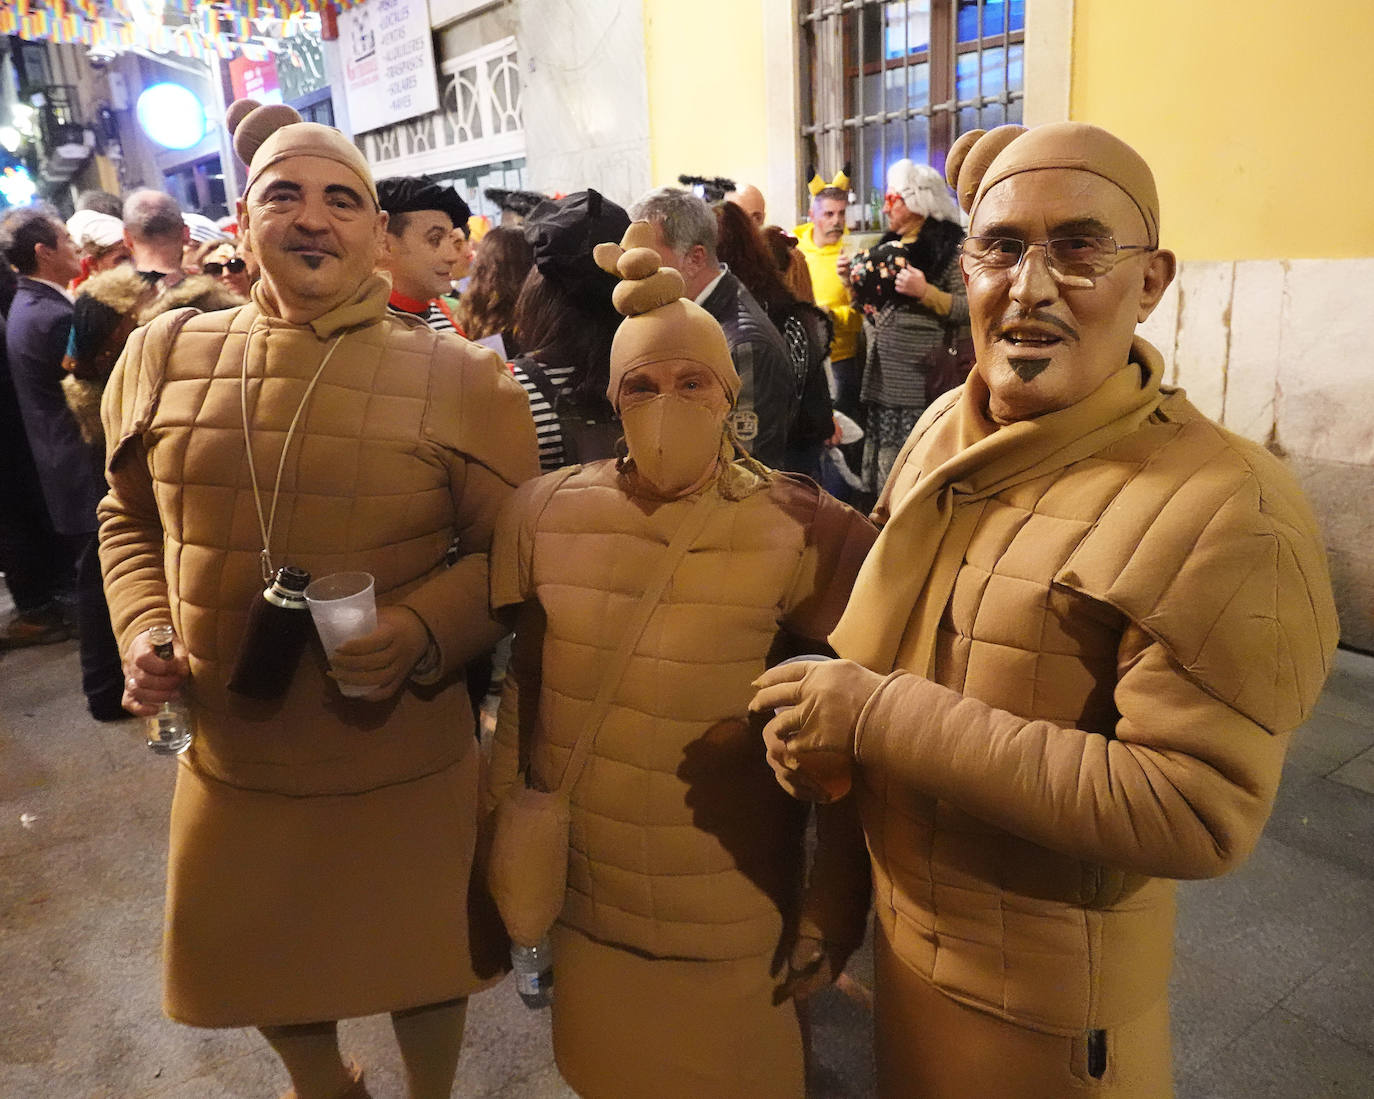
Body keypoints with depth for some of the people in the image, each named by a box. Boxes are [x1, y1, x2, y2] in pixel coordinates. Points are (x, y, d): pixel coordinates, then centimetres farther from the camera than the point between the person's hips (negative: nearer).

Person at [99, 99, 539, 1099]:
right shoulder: (164, 354, 0)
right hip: (231, 761, 4)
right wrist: (143, 631, -4)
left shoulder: (458, 378, -10)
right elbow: (129, 521, 13)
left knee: (423, 968, 20)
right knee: (258, 972, 26)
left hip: (405, 764, -3)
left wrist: (420, 633, -22)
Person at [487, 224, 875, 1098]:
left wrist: (836, 905, -8)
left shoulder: (806, 534, -16)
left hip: (733, 917, -3)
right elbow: (524, 686, 5)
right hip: (581, 898, 4)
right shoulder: (545, 513, -6)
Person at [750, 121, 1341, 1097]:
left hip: (1049, 1002, -6)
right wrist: (824, 721, -9)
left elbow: (1200, 811, -28)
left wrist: (884, 718, -30)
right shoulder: (943, 431, -2)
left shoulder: (1226, 515, -25)